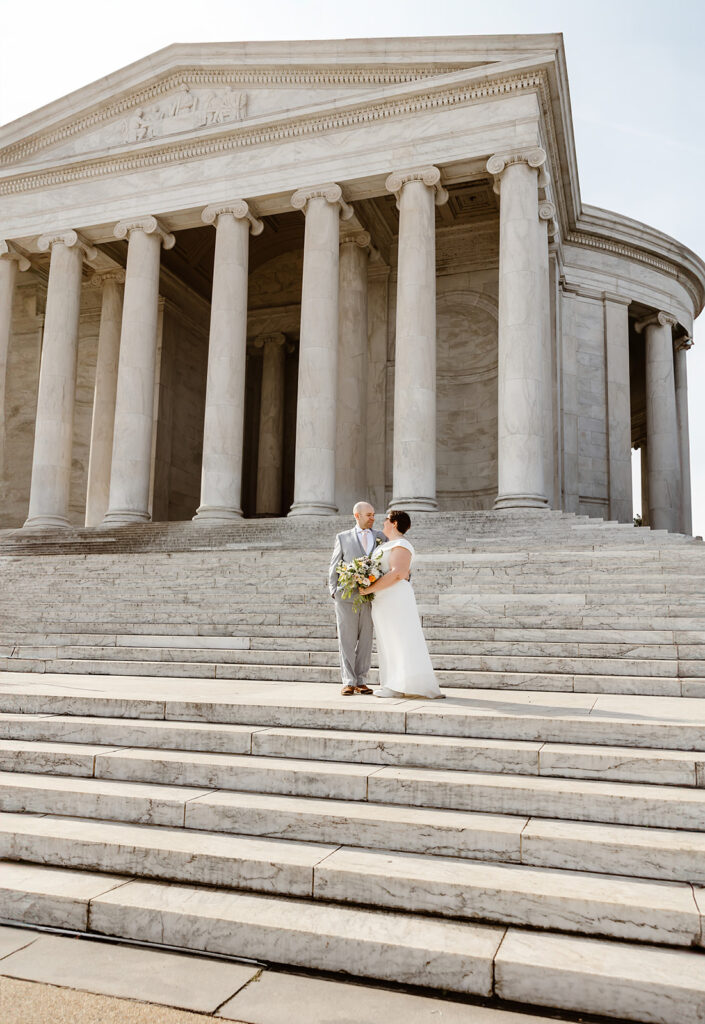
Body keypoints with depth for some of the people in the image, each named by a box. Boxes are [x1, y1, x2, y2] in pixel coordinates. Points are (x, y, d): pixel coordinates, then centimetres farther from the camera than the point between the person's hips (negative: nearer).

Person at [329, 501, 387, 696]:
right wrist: (333, 591, 0)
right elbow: (334, 567, 9)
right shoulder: (343, 538, 6)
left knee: (365, 640, 4)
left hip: (369, 597, 2)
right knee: (347, 640, -1)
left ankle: (361, 681, 12)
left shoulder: (380, 537, 10)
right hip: (346, 597, -2)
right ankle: (348, 682, 4)